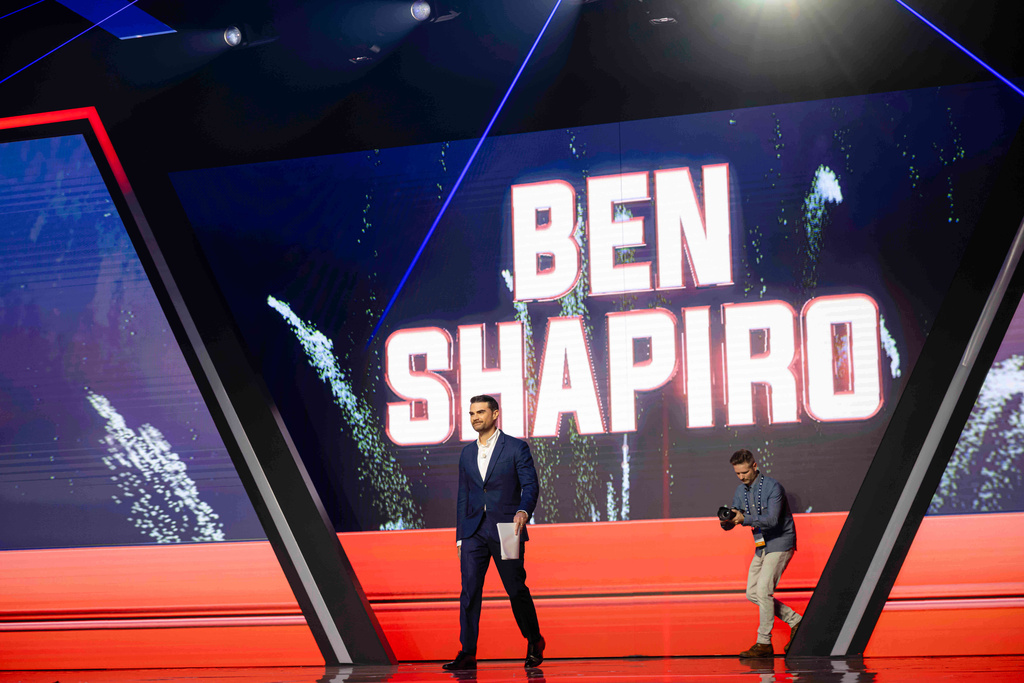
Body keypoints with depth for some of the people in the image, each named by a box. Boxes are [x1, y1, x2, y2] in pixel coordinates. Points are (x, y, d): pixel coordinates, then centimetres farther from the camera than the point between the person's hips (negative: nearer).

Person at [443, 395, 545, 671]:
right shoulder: (467, 453, 15)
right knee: (469, 590, -6)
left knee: (516, 589, 2)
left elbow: (530, 485, -7)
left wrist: (523, 510, -28)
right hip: (474, 531, 4)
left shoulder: (516, 448, 0)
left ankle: (534, 641, 24)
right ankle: (467, 653, -6)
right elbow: (463, 496, 17)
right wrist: (460, 536, 13)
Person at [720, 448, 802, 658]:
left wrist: (744, 519, -40)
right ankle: (795, 621, 17)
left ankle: (764, 644, -9)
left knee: (763, 590, -16)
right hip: (762, 546, 9)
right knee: (752, 593, 6)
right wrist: (726, 521, -20)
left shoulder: (772, 487, -18)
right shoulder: (741, 491, 5)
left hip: (780, 544, -8)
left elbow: (772, 520, -29)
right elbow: (730, 524, 5)